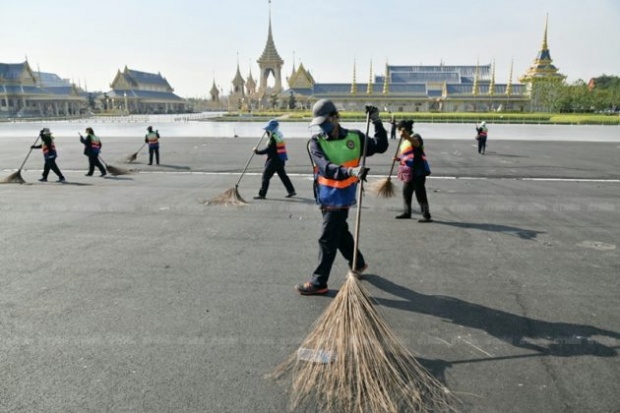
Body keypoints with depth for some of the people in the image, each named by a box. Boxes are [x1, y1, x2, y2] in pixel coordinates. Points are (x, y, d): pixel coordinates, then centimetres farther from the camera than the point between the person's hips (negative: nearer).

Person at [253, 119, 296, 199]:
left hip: (274, 160, -9)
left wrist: (257, 151, -10)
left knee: (266, 176, -5)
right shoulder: (279, 135, 8)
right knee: (283, 175, 18)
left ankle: (262, 194, -3)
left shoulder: (273, 138, -19)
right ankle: (291, 191, 22)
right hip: (280, 159, 10)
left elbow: (267, 150, -20)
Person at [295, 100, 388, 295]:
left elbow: (381, 146, 4)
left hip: (341, 196, -4)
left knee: (328, 239, -1)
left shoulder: (355, 137, -6)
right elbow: (326, 167, -24)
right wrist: (350, 171, -40)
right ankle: (358, 264, 44)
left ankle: (318, 282, 10)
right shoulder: (316, 142, -7)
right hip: (326, 195, 4)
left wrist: (377, 122, -8)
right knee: (340, 233, 21)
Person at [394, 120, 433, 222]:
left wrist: (406, 136, -47)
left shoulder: (415, 136, -9)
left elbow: (417, 144, -34)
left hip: (418, 171, -9)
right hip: (408, 171, 9)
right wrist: (398, 158, 5)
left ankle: (426, 216, -6)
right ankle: (407, 212, 30)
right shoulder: (404, 141, 17)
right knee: (406, 192, 15)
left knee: (420, 193, -9)